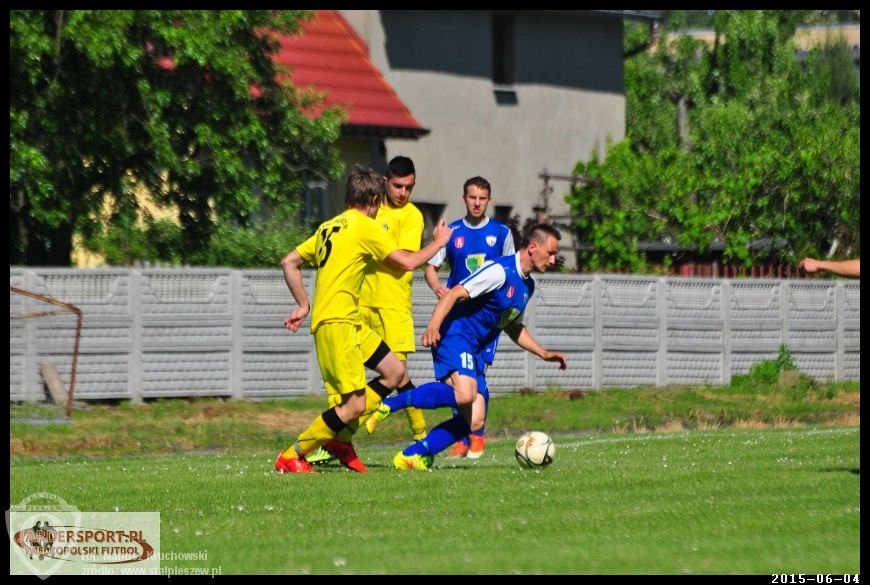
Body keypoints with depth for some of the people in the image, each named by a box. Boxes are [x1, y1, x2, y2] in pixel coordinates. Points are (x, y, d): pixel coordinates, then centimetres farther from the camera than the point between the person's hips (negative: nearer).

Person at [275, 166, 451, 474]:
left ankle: (338, 438, 14)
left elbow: (289, 263, 19)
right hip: (336, 323, -10)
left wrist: (304, 305, 22)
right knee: (355, 404, -11)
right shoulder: (365, 226, -7)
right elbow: (407, 262, -4)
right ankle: (291, 457, -5)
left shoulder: (329, 227, 16)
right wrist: (437, 243, 12)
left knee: (394, 371, 14)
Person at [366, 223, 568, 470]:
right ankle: (389, 404, -22)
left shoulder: (527, 286, 17)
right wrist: (433, 327, -33)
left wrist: (544, 354, 24)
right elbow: (454, 294, -19)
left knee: (473, 421, -3)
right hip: (455, 336, -9)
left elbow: (513, 327, 31)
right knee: (464, 394, -34)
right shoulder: (501, 271, -13)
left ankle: (410, 456, 1)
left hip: (475, 350, 9)